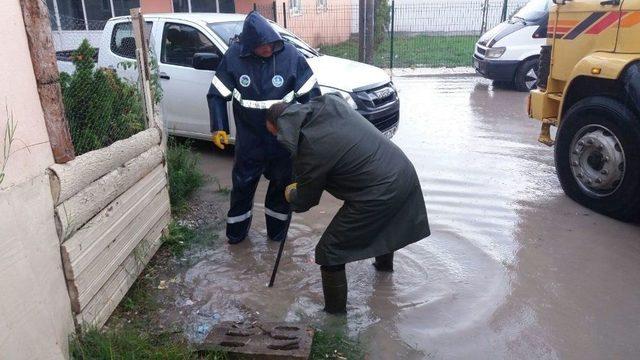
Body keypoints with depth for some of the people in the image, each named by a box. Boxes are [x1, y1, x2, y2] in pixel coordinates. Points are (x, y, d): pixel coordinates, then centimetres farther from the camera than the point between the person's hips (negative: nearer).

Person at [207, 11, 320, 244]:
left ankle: (277, 233, 35)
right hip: (249, 139, 1)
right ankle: (236, 233, 35)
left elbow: (311, 94, -9)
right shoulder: (234, 56, -13)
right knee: (242, 185, 14)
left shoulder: (291, 55, -16)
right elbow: (217, 95, -3)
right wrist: (218, 128, -11)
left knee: (282, 185, 13)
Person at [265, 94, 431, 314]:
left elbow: (305, 200, -4)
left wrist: (290, 196, 20)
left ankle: (335, 314, 17)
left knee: (329, 252, 3)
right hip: (404, 171, 9)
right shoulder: (330, 102, 0)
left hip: (379, 195, -9)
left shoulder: (310, 148, -20)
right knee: (383, 220, 39)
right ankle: (384, 263, 66)